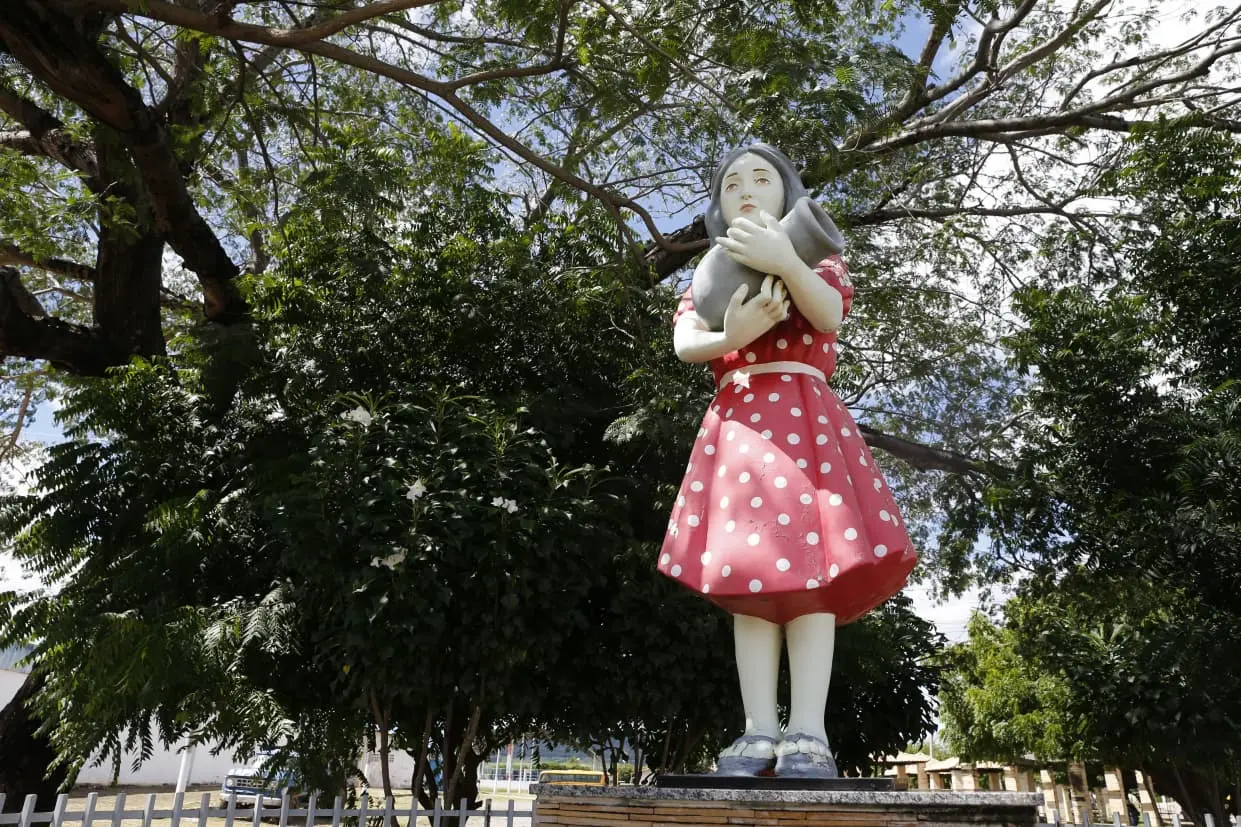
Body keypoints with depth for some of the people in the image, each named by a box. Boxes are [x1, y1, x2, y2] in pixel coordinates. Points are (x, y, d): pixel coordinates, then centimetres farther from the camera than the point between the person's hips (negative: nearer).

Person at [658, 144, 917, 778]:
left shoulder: (816, 260, 19)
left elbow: (828, 313, -6)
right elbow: (683, 343, 3)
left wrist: (785, 261, -27)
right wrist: (731, 336, -20)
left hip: (805, 418, -2)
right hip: (735, 425, 2)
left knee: (808, 565, -15)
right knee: (748, 576, -7)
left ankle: (808, 735, -17)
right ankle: (759, 733, -8)